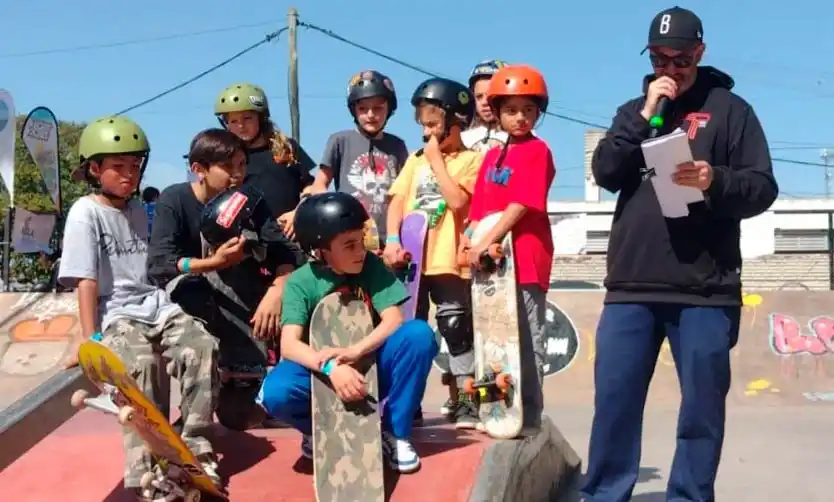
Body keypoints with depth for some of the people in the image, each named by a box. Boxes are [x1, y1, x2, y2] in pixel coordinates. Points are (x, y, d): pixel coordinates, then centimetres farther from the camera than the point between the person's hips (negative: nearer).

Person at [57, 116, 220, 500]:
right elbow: (85, 281, -10)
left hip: (156, 306, 6)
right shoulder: (85, 213, -3)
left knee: (202, 347, -21)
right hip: (117, 314, -5)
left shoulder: (139, 209, 16)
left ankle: (194, 445, -9)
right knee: (141, 366, -33)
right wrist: (90, 338, -15)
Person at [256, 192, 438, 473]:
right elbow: (289, 345, -23)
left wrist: (355, 351, -34)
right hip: (322, 372, -1)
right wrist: (331, 367, -41)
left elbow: (393, 320, -17)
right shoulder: (300, 282, -12)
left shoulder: (371, 266, -8)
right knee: (275, 393, -33)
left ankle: (395, 432, -9)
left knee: (419, 334, -26)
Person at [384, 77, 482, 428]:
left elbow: (456, 200, -17)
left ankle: (465, 401, 10)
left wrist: (436, 161, -9)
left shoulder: (471, 160, -2)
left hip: (447, 261, -5)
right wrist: (392, 240, -7)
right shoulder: (416, 159, 14)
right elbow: (397, 200, 7)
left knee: (457, 330, 0)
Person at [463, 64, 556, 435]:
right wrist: (469, 240, 0)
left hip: (525, 259, -7)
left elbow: (521, 206, -15)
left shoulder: (537, 151, -5)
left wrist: (486, 243, -18)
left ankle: (528, 417, 4)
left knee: (526, 340, -3)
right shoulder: (492, 156, 16)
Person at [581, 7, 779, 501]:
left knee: (702, 407, 3)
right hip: (631, 287, 2)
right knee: (615, 400, 3)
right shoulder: (634, 111, 17)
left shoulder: (729, 108, 7)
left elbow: (763, 188, 1)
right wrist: (644, 115, -7)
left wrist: (716, 181, -19)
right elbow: (605, 173, 2)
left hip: (705, 291, -2)